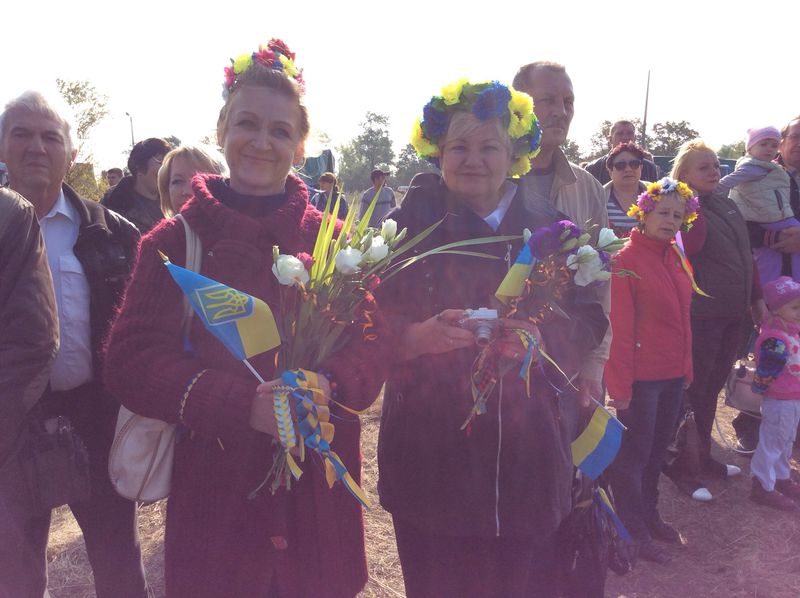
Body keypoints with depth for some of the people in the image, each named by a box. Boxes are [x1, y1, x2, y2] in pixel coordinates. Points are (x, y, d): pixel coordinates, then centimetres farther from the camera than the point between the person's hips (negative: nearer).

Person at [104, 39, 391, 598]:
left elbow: (374, 343, 0)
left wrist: (327, 386, -22)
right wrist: (243, 404, -22)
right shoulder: (176, 241, -2)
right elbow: (133, 359, -8)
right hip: (214, 490, -1)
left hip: (319, 491, 2)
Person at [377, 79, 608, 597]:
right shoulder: (409, 227, 1)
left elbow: (589, 321, 2)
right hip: (431, 458, -1)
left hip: (527, 455, 2)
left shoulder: (547, 229, 6)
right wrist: (420, 335, -25)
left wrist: (541, 338, -19)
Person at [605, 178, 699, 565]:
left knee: (657, 451, 20)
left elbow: (681, 318, 14)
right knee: (634, 454, 6)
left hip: (673, 376, 7)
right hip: (641, 377, -7)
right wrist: (621, 385, -18)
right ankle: (634, 532, 22)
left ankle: (648, 515, 38)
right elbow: (620, 328, -17)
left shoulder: (675, 258, 9)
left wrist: (686, 368, 10)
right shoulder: (625, 259, -14)